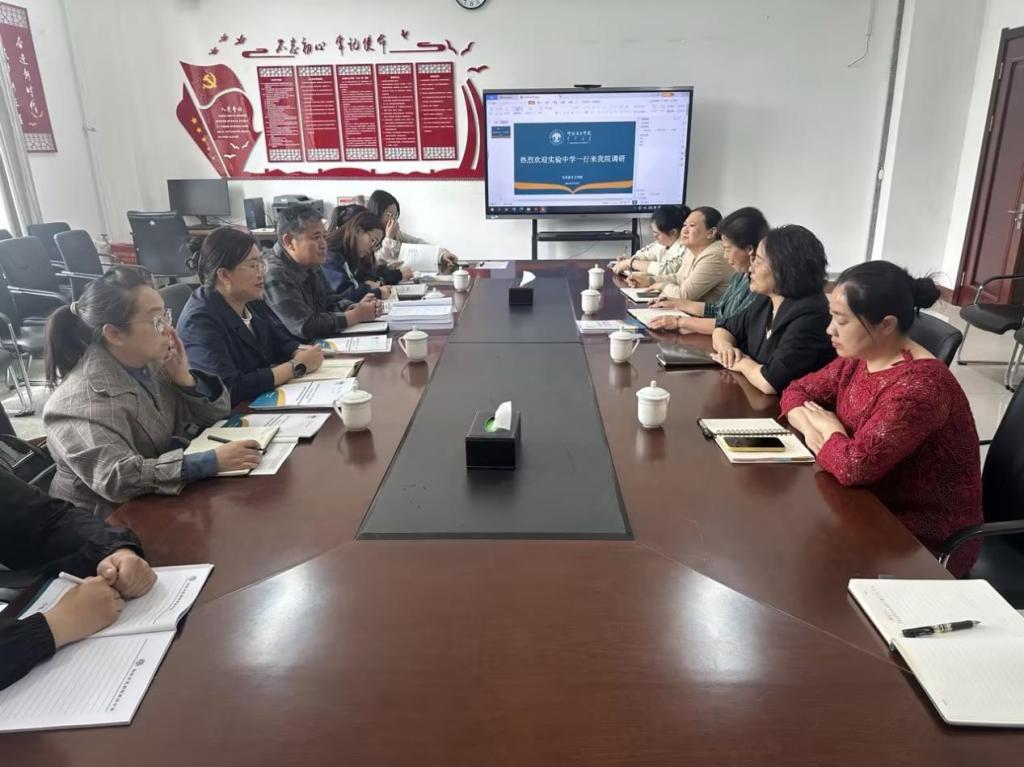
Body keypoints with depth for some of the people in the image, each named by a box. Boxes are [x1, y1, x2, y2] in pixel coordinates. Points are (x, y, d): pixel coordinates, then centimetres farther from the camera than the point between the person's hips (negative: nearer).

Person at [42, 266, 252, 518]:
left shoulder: (152, 363, -1)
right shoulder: (82, 399, -21)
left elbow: (217, 413, 5)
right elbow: (116, 478, -33)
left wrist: (184, 378, -13)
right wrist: (211, 462, -37)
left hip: (161, 502, 6)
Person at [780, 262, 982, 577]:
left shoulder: (920, 387, -28)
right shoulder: (857, 360, -1)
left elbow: (855, 465, -34)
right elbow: (797, 390, 8)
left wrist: (829, 432, -13)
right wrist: (812, 428, -13)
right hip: (875, 506, 7)